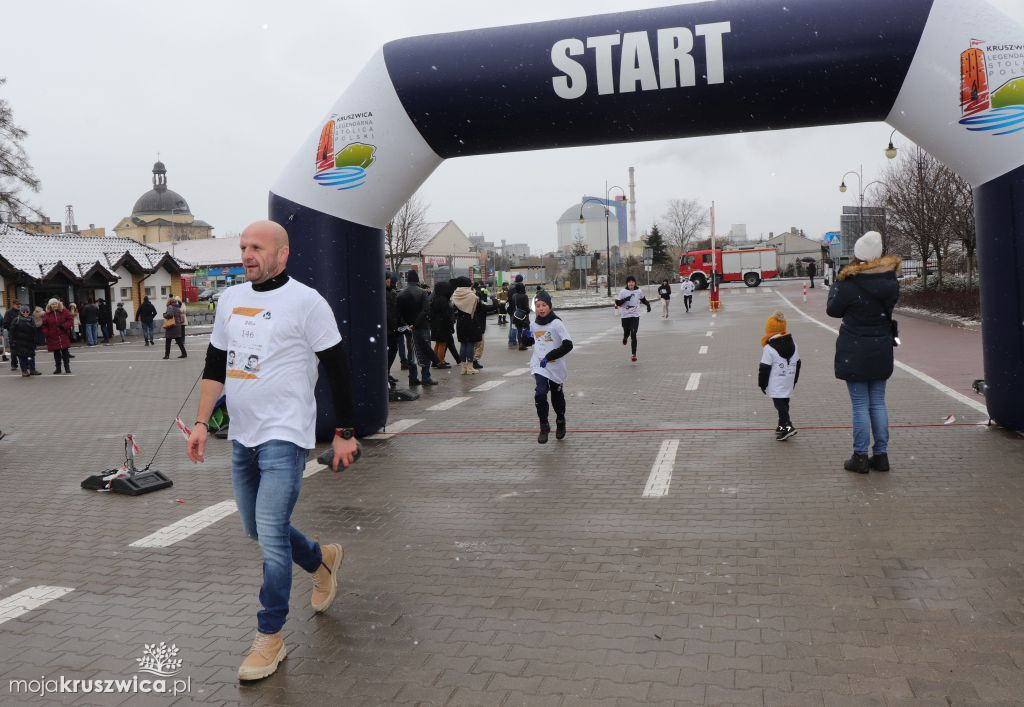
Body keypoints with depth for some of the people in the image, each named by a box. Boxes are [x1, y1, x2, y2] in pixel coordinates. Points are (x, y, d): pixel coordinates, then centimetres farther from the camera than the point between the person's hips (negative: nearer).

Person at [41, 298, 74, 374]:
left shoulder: (64, 312, 0)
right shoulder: (47, 315, 3)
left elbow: (70, 320, 0)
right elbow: (44, 325, 6)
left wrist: (64, 326, -15)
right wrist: (46, 333, -6)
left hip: (64, 336, -1)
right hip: (53, 337, 1)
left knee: (65, 352, 1)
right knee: (56, 353, 7)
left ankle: (67, 368, 9)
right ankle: (57, 368, 16)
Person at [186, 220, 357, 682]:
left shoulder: (305, 301, -10)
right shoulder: (230, 299, 10)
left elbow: (337, 369, -7)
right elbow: (215, 365, 17)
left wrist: (344, 432, -7)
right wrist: (202, 422, 11)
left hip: (284, 437, -7)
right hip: (242, 436, 8)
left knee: (270, 537, -8)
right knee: (256, 530, 18)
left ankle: (270, 639, 9)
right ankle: (322, 560, 44)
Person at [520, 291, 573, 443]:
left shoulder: (557, 323, -13)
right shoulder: (534, 325, 3)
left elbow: (568, 345, -19)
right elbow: (531, 342, 21)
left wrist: (549, 357, -22)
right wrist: (526, 335, -2)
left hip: (555, 367, -2)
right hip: (539, 367, 2)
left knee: (557, 397, 14)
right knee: (540, 394, -18)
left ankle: (560, 423, 40)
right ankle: (544, 427, -4)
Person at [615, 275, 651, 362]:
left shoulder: (639, 291, 0)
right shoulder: (623, 291, -5)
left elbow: (643, 299, 19)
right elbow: (618, 303, -5)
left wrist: (648, 305, 3)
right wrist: (625, 299, -21)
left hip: (635, 315, 0)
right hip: (625, 316, 1)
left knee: (633, 335, -11)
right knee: (626, 333, 13)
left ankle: (634, 354, -6)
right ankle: (625, 337, 54)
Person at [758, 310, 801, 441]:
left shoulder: (769, 348, -14)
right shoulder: (793, 345, 7)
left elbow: (764, 368, -12)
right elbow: (797, 364, 15)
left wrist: (762, 384, -2)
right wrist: (794, 380, 23)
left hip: (776, 386, -7)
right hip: (788, 384, 7)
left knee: (780, 404, -7)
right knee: (784, 403, 16)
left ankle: (787, 426, -19)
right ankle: (782, 425, 23)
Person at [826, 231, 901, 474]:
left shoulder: (849, 284, -18)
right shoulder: (890, 281, -2)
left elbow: (833, 310, -3)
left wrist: (837, 281, 6)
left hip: (855, 353, -5)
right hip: (882, 350, 5)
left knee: (860, 404, 1)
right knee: (878, 402, 12)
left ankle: (861, 457, 6)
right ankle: (881, 455, 18)